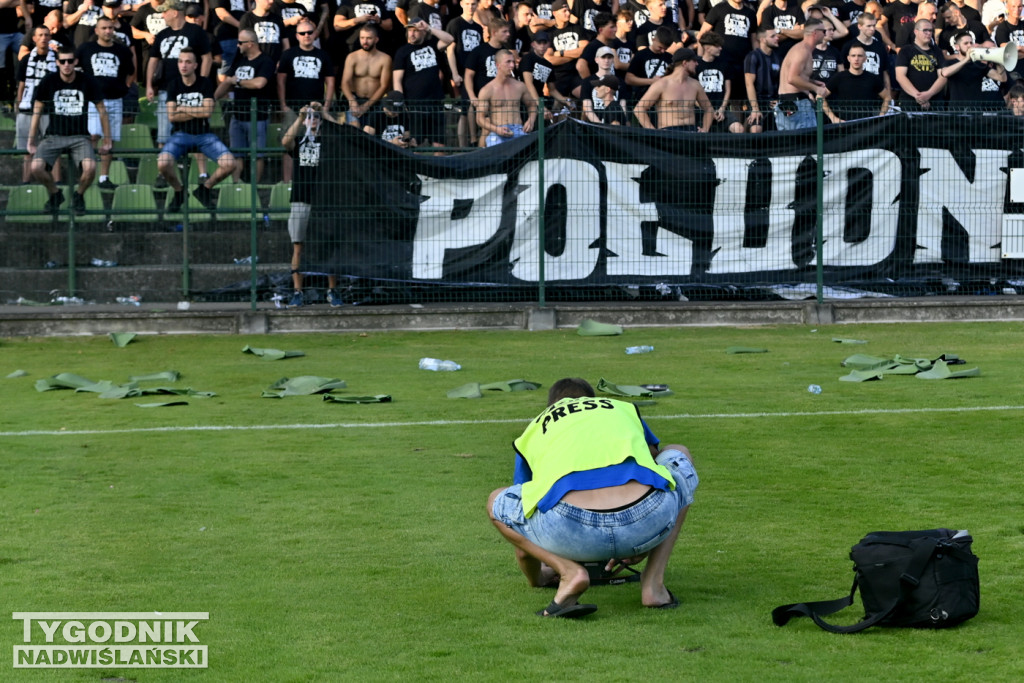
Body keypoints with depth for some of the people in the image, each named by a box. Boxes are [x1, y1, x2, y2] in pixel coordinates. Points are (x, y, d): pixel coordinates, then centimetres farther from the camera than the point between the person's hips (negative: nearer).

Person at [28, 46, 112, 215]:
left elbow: (102, 110, 8)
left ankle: (79, 195, 5)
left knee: (90, 168, -31)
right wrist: (31, 142, 6)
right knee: (36, 168, -26)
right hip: (54, 136, 1)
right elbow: (37, 111, 6)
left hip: (80, 137, -1)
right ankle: (55, 194, 8)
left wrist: (106, 140, 8)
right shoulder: (48, 81, -2)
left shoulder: (87, 82, -3)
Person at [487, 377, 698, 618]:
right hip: (649, 520, 1)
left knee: (497, 502, 30)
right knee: (679, 455, 35)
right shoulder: (625, 409, 36)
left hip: (569, 531, -1)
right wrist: (640, 546, 66)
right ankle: (653, 580, 18)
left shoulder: (534, 430, 34)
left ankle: (569, 571, 4)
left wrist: (535, 579, 60)